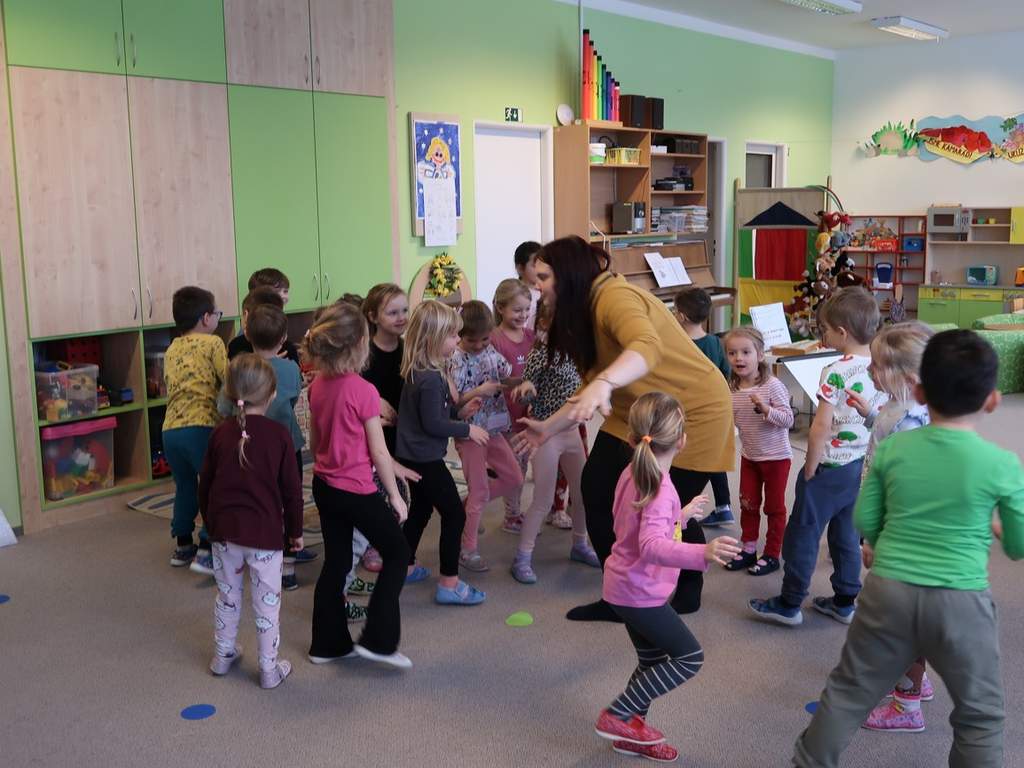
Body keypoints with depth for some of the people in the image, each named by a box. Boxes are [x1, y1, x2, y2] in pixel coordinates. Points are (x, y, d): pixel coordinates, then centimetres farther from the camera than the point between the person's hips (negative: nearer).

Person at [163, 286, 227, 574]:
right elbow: (228, 381, -9)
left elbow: (171, 387, 17)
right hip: (201, 427, -7)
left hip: (170, 429, 7)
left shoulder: (171, 350, 19)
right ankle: (206, 552, -1)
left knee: (185, 487, 22)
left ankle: (182, 546, 31)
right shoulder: (212, 343, -1)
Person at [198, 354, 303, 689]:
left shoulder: (221, 433, 0)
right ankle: (269, 669, 14)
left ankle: (223, 654, 34)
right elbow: (291, 489, -6)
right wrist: (295, 530, 7)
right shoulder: (279, 435, -9)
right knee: (267, 602, 7)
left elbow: (205, 484, 8)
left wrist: (210, 523, 22)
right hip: (264, 531, -3)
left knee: (227, 595, 20)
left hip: (223, 528, 4)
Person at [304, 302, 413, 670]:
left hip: (324, 486, 7)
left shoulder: (317, 386, 1)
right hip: (357, 490, -7)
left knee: (335, 562, 17)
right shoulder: (363, 391, -20)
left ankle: (328, 643, 25)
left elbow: (314, 441, 11)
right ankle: (377, 639, 6)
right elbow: (378, 452, -14)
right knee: (397, 553, 9)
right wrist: (395, 495, -5)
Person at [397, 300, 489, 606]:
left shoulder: (418, 372, 6)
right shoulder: (431, 379, -24)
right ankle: (449, 584, 2)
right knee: (454, 514, -2)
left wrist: (459, 411, 7)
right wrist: (468, 430, -13)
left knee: (420, 509, 23)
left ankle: (406, 568, 36)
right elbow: (433, 424, -23)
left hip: (412, 456, 10)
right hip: (426, 459, -10)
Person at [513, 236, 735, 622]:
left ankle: (690, 587, 27)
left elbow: (648, 347, -45)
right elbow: (590, 390, 10)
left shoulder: (615, 297, -24)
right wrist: (548, 428, 13)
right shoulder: (584, 311, 6)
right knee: (596, 489, 0)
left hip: (693, 410, -9)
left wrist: (604, 384, -60)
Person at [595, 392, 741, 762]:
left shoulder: (632, 473, 2)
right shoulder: (661, 490, -25)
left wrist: (680, 515, 26)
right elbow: (652, 546, -41)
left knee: (654, 661, 21)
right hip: (640, 592, -9)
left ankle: (631, 732, 34)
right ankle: (617, 716, 2)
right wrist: (702, 553, -56)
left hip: (625, 586, 9)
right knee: (690, 657, -1)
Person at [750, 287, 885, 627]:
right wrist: (868, 460, 17)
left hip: (830, 467, -7)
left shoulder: (836, 373, -22)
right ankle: (845, 603, 27)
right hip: (862, 465, 7)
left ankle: (789, 604, 15)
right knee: (847, 534, 18)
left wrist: (809, 470, -11)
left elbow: (821, 428, -22)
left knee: (802, 533, 5)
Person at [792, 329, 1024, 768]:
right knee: (979, 714, 17)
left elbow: (865, 522, 3)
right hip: (960, 601, -2)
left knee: (849, 692, 17)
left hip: (888, 592, 2)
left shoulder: (892, 448, -4)